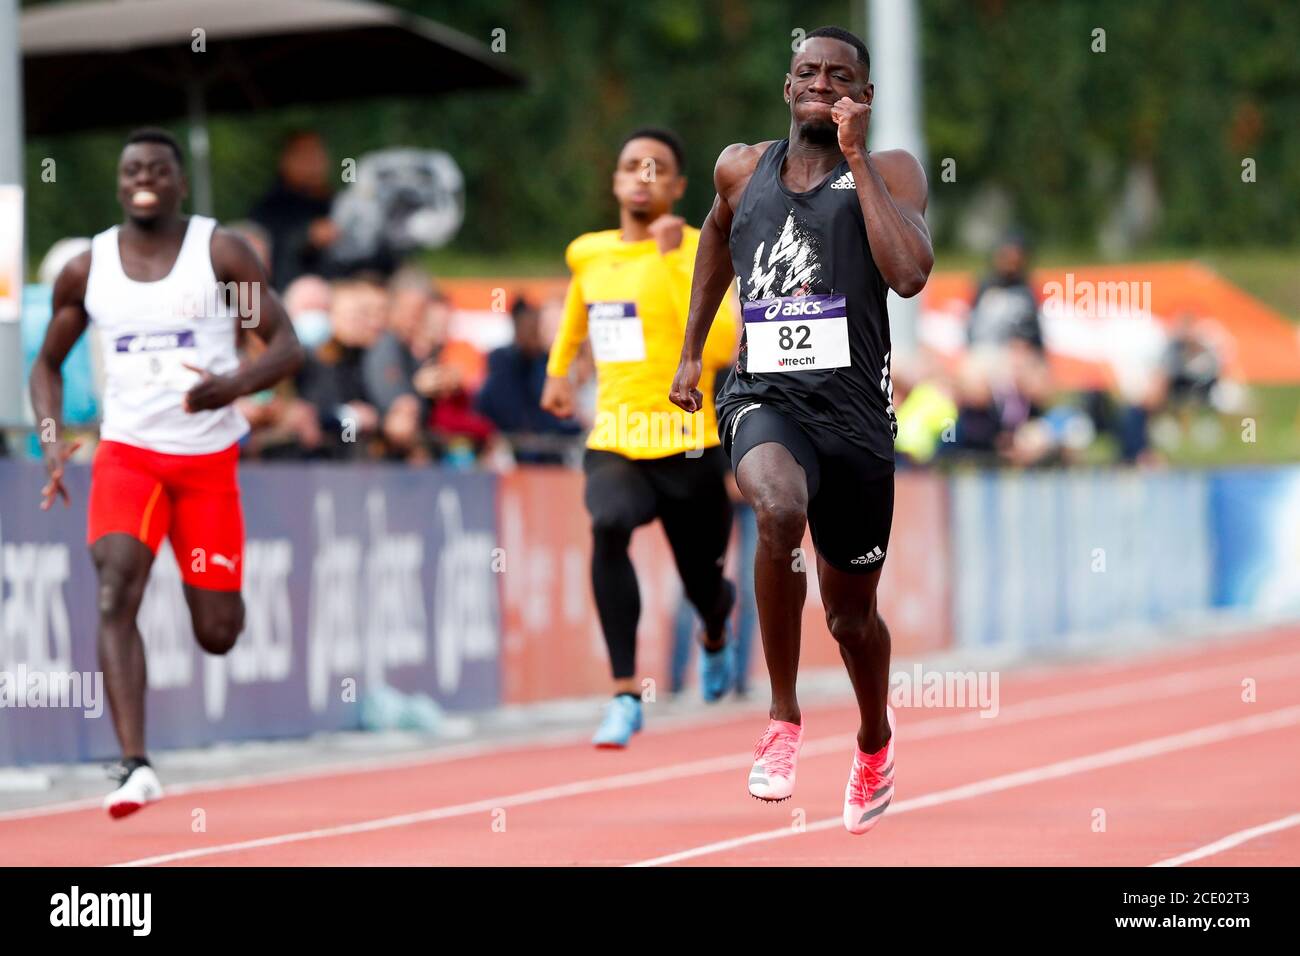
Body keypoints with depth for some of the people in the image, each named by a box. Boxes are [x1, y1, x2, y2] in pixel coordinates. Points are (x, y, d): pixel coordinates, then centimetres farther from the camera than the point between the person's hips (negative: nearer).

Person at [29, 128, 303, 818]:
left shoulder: (221, 253, -5)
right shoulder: (86, 270, 2)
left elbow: (286, 345, -6)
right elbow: (48, 362, 14)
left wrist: (234, 385, -28)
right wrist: (52, 442, -4)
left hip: (209, 460, -1)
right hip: (126, 452, 1)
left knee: (217, 636, 4)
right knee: (115, 594, -24)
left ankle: (213, 589, 45)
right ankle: (134, 766, -31)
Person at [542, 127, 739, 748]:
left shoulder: (699, 251, -9)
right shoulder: (587, 253, 7)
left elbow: (720, 346, -25)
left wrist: (673, 259, -26)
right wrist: (558, 369, 30)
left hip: (687, 446, -2)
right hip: (613, 442, 2)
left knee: (701, 582, 10)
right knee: (608, 526, -30)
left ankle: (715, 637, 51)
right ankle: (625, 694, -29)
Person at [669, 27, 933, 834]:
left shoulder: (887, 172, -2)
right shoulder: (743, 169, 7)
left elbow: (911, 274, -20)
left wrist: (856, 157, -17)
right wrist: (691, 351, 29)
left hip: (854, 411, 0)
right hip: (764, 397, 0)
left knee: (852, 614, 13)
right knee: (780, 507, -35)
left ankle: (876, 736, 47)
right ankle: (784, 719, -21)